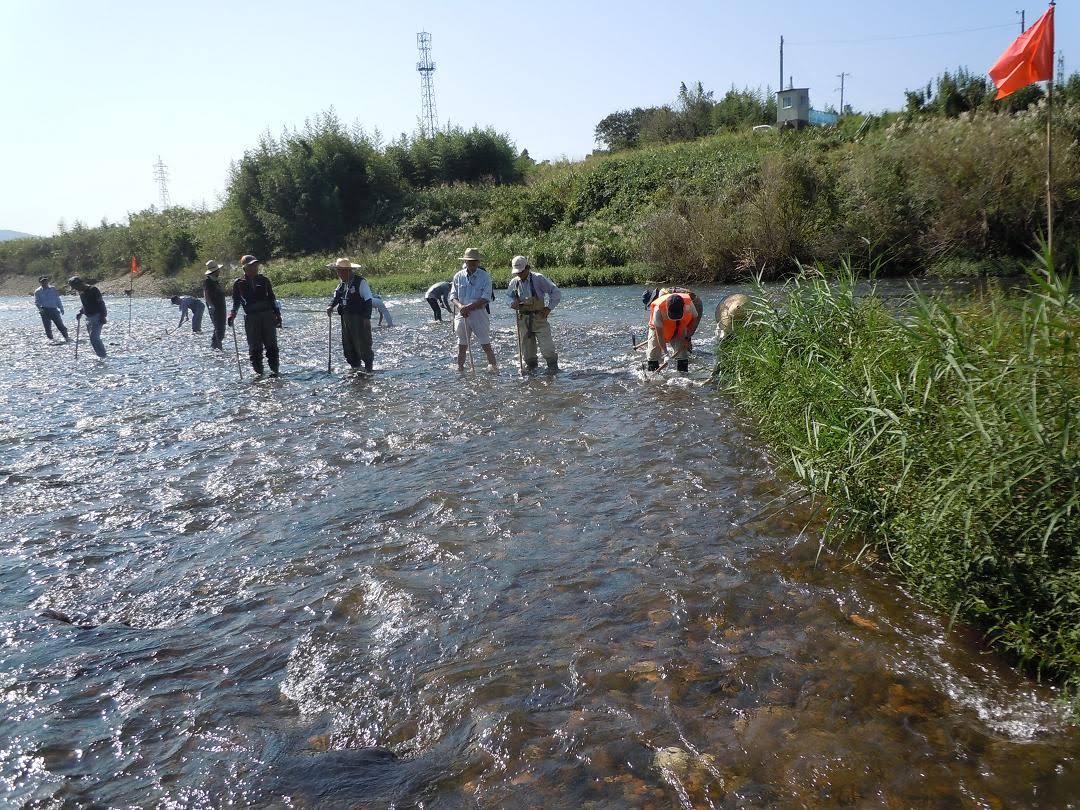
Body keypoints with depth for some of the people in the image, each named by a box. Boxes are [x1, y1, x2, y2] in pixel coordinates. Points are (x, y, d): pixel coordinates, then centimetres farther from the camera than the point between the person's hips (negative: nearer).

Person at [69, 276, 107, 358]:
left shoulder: (93, 290, -12)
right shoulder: (81, 293, 13)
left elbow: (101, 303, -14)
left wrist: (103, 316, -19)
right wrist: (80, 312, 9)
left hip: (97, 317, -9)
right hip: (89, 318, 9)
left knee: (94, 338, -16)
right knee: (93, 338, 9)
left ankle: (102, 356, -11)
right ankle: (101, 355, 16)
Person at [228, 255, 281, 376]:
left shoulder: (264, 280, 9)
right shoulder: (238, 283, 5)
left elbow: (272, 298, 15)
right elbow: (236, 302, 10)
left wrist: (277, 314, 11)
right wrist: (232, 314, -8)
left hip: (268, 315, 1)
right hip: (251, 317, -1)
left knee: (271, 345, -4)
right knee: (255, 347, -1)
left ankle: (274, 370, 0)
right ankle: (258, 372, 5)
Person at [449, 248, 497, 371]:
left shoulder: (485, 277, -3)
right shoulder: (458, 276, 6)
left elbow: (485, 299, -10)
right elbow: (453, 297, 5)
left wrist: (469, 307, -18)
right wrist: (460, 306, -15)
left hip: (479, 315, -3)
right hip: (462, 315, 3)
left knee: (486, 345, -2)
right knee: (462, 346, 9)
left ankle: (494, 368, 2)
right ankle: (460, 369, 17)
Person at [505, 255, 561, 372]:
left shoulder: (538, 279, -9)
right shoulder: (514, 282, 4)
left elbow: (556, 293, -6)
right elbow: (508, 296, 19)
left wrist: (548, 308, -11)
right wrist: (512, 303, -4)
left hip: (539, 318, -4)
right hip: (523, 320, 4)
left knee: (547, 348, -8)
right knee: (527, 349, 8)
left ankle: (553, 367, 8)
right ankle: (530, 367, 23)